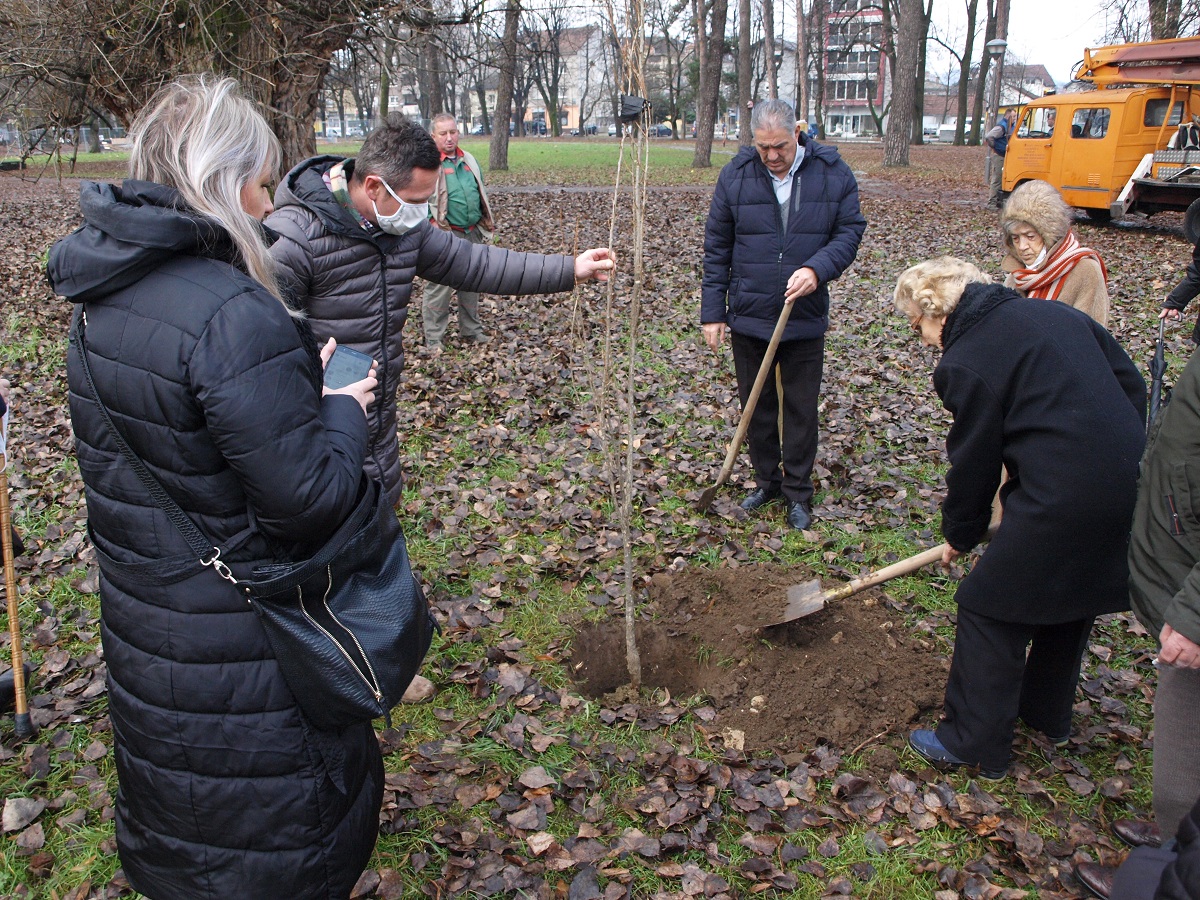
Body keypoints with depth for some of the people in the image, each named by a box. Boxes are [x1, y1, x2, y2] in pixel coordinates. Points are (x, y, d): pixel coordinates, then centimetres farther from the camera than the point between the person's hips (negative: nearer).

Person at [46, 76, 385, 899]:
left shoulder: (106, 299, 1)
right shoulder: (231, 314, -28)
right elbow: (309, 496, -27)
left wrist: (297, 383, 6)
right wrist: (342, 410, -9)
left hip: (145, 629, 8)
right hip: (240, 652, -8)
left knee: (183, 817, 30)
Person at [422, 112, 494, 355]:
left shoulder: (469, 160, 14)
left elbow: (481, 195, 22)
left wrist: (486, 228, 19)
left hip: (473, 234, 7)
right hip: (445, 236, -6)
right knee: (440, 287, -6)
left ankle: (472, 332, 28)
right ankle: (433, 340, 2)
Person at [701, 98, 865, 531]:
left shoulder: (833, 173, -4)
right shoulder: (735, 176, -3)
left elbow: (850, 232, 0)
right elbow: (716, 248, 1)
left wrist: (818, 268, -21)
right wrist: (712, 311, -1)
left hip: (805, 319, -1)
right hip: (748, 317, 1)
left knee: (801, 409, 7)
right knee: (756, 405, 13)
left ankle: (798, 493, 23)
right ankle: (766, 480, 31)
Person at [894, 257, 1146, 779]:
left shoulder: (967, 363, -9)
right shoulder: (1054, 311, 12)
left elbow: (974, 462, -2)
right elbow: (1131, 382, 15)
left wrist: (960, 533, 14)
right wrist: (1117, 456, 20)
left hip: (1061, 502, -9)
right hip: (1129, 487, 9)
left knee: (989, 610, 7)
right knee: (1070, 601, 26)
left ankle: (975, 745, 18)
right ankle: (1048, 716, 45)